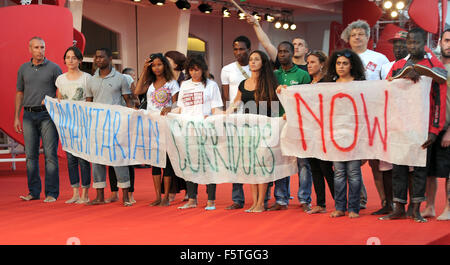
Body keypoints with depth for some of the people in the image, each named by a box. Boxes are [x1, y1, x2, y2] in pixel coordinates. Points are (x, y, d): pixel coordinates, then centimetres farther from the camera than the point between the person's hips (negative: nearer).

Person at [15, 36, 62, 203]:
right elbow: (20, 93, 16)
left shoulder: (54, 68, 2)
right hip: (29, 115, 4)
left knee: (50, 154, -6)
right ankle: (34, 191, 11)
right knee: (31, 155, 4)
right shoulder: (23, 69, 13)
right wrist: (16, 117, 11)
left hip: (47, 115, -3)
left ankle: (52, 193, -2)